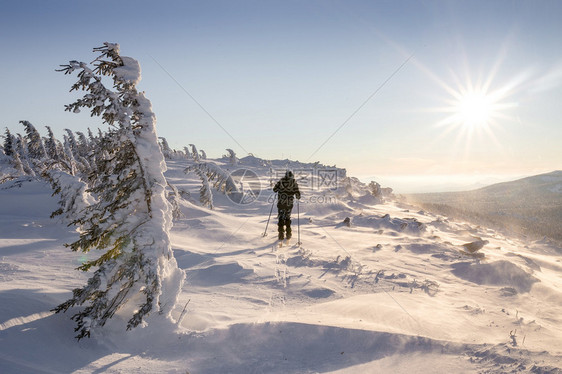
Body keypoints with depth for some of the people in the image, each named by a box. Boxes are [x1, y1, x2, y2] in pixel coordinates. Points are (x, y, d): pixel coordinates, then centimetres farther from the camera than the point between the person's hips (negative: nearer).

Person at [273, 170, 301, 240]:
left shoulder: (281, 181, -3)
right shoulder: (294, 182, -6)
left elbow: (275, 189, 3)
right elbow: (297, 193, -8)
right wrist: (298, 197, 13)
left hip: (280, 202, 0)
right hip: (289, 203, 0)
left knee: (280, 217, 8)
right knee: (287, 217, 18)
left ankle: (281, 233, -2)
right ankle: (288, 233, 23)